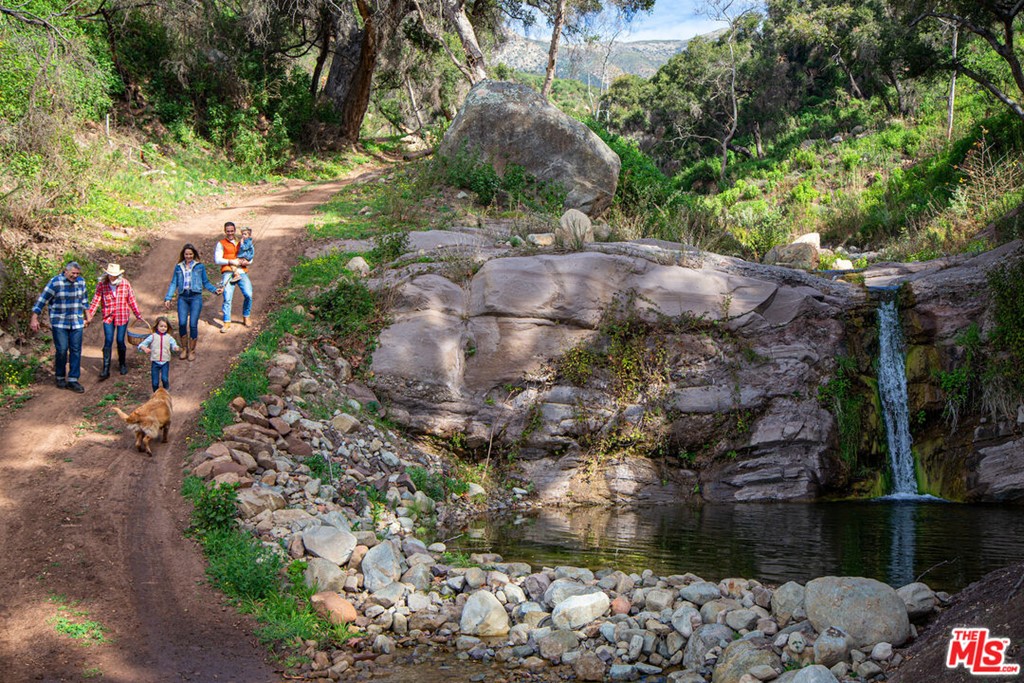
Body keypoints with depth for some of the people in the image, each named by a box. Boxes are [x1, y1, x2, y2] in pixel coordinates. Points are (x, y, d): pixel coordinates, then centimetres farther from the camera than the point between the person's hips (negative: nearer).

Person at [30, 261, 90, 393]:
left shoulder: (81, 281, 3)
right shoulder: (55, 282, -11)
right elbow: (42, 300, -9)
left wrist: (85, 317, 20)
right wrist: (34, 319, -12)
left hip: (76, 323, 4)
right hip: (59, 322, -4)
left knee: (76, 350, -1)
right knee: (61, 350, -7)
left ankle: (73, 380, 3)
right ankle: (60, 378, 12)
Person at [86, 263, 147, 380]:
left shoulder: (125, 284, -3)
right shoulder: (101, 285, -5)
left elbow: (132, 300, 4)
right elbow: (95, 301, -5)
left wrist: (139, 315, 8)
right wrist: (89, 316, -12)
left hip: (122, 317, 0)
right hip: (108, 317, 0)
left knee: (120, 341, 3)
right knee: (108, 341, -7)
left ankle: (122, 364, 27)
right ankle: (106, 369, -5)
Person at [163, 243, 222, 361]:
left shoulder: (200, 267, 11)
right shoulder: (178, 267, 15)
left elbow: (205, 283, 16)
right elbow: (173, 284, 15)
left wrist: (215, 290, 0)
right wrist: (168, 298, 7)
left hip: (196, 297, -1)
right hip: (182, 298, 1)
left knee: (193, 324, -8)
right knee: (182, 323, -11)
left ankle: (192, 351, 5)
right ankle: (184, 349, 7)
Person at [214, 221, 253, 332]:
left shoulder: (241, 242, 20)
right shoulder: (221, 244, 11)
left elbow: (250, 259, 19)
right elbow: (217, 260, 0)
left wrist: (246, 262, -5)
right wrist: (231, 261, -12)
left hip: (242, 272, 2)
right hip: (228, 272, -2)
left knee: (248, 295, -13)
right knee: (227, 298, -11)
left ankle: (246, 317, 8)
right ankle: (227, 322, -3)